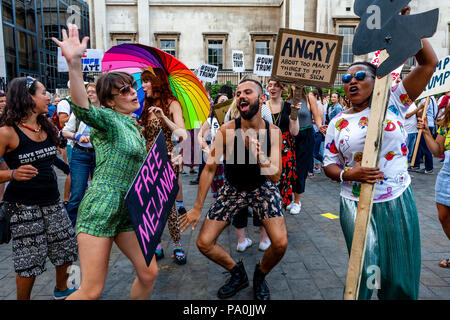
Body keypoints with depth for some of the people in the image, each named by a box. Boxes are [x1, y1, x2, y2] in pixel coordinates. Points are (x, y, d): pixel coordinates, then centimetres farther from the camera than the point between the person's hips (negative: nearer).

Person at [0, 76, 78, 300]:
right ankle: (23, 298, 31)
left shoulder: (46, 127, 5)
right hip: (23, 205, -6)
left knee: (66, 246, 15)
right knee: (30, 260, 5)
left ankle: (61, 290, 39)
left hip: (52, 201, 7)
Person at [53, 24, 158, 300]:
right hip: (101, 207, -7)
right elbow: (83, 110, -33)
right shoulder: (109, 119, -9)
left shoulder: (134, 125, 15)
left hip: (129, 210, 8)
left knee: (149, 273, 10)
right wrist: (74, 64, -46)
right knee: (91, 291, -3)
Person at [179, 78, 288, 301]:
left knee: (280, 243, -18)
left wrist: (261, 156, -41)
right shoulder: (227, 130, -19)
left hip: (263, 188, 0)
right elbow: (210, 168, -11)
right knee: (204, 243, -5)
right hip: (233, 189, 1)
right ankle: (238, 274, 23)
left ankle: (260, 276, 18)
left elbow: (276, 176, -18)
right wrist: (197, 207, -8)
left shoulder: (272, 132, -15)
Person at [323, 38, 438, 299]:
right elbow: (330, 165, 6)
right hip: (356, 205, 0)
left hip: (398, 201, 1)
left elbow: (430, 62, -4)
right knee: (365, 272, 1)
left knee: (401, 277, 10)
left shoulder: (393, 104, 1)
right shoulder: (338, 123, 3)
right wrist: (346, 174, -16)